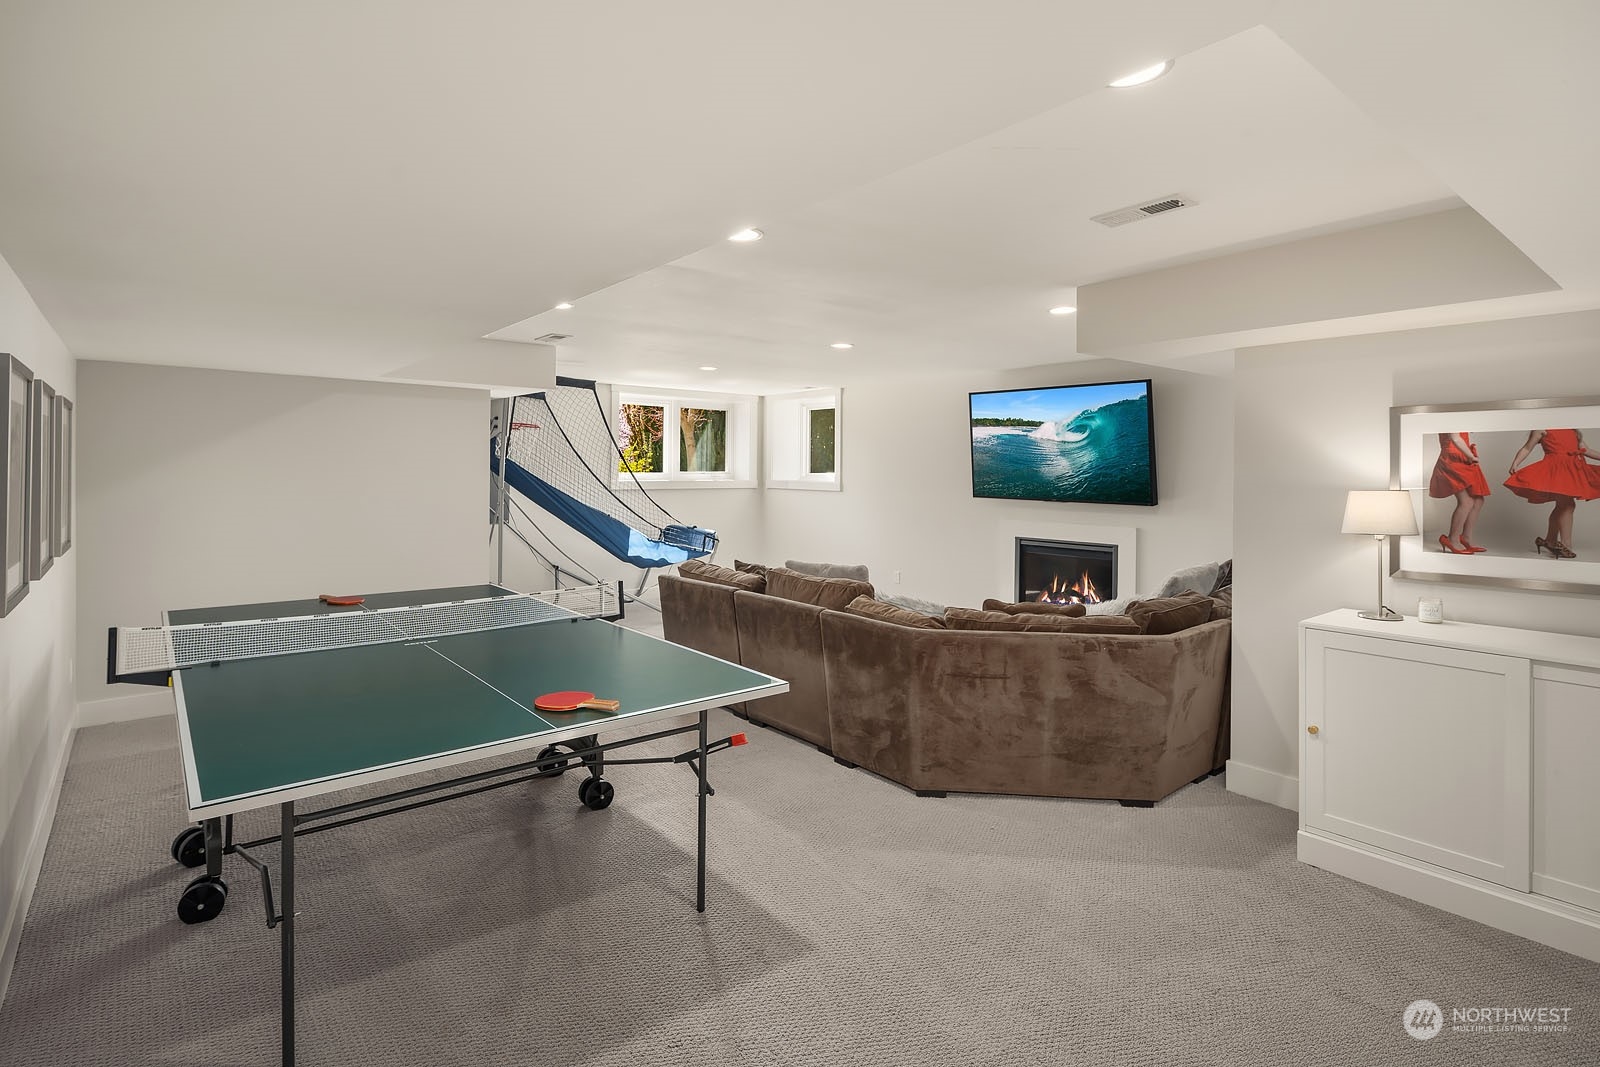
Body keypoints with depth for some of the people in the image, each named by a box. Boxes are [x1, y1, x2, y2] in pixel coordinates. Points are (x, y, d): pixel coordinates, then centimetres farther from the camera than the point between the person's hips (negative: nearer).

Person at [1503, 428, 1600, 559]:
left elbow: (1585, 449, 24)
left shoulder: (1574, 430, 20)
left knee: (1562, 506, 11)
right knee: (1568, 504, -14)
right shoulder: (1542, 429, 2)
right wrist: (1515, 464, -17)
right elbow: (1527, 448, -2)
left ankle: (1550, 541, 22)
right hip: (1555, 468, -7)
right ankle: (1566, 545, -12)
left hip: (1574, 469, 7)